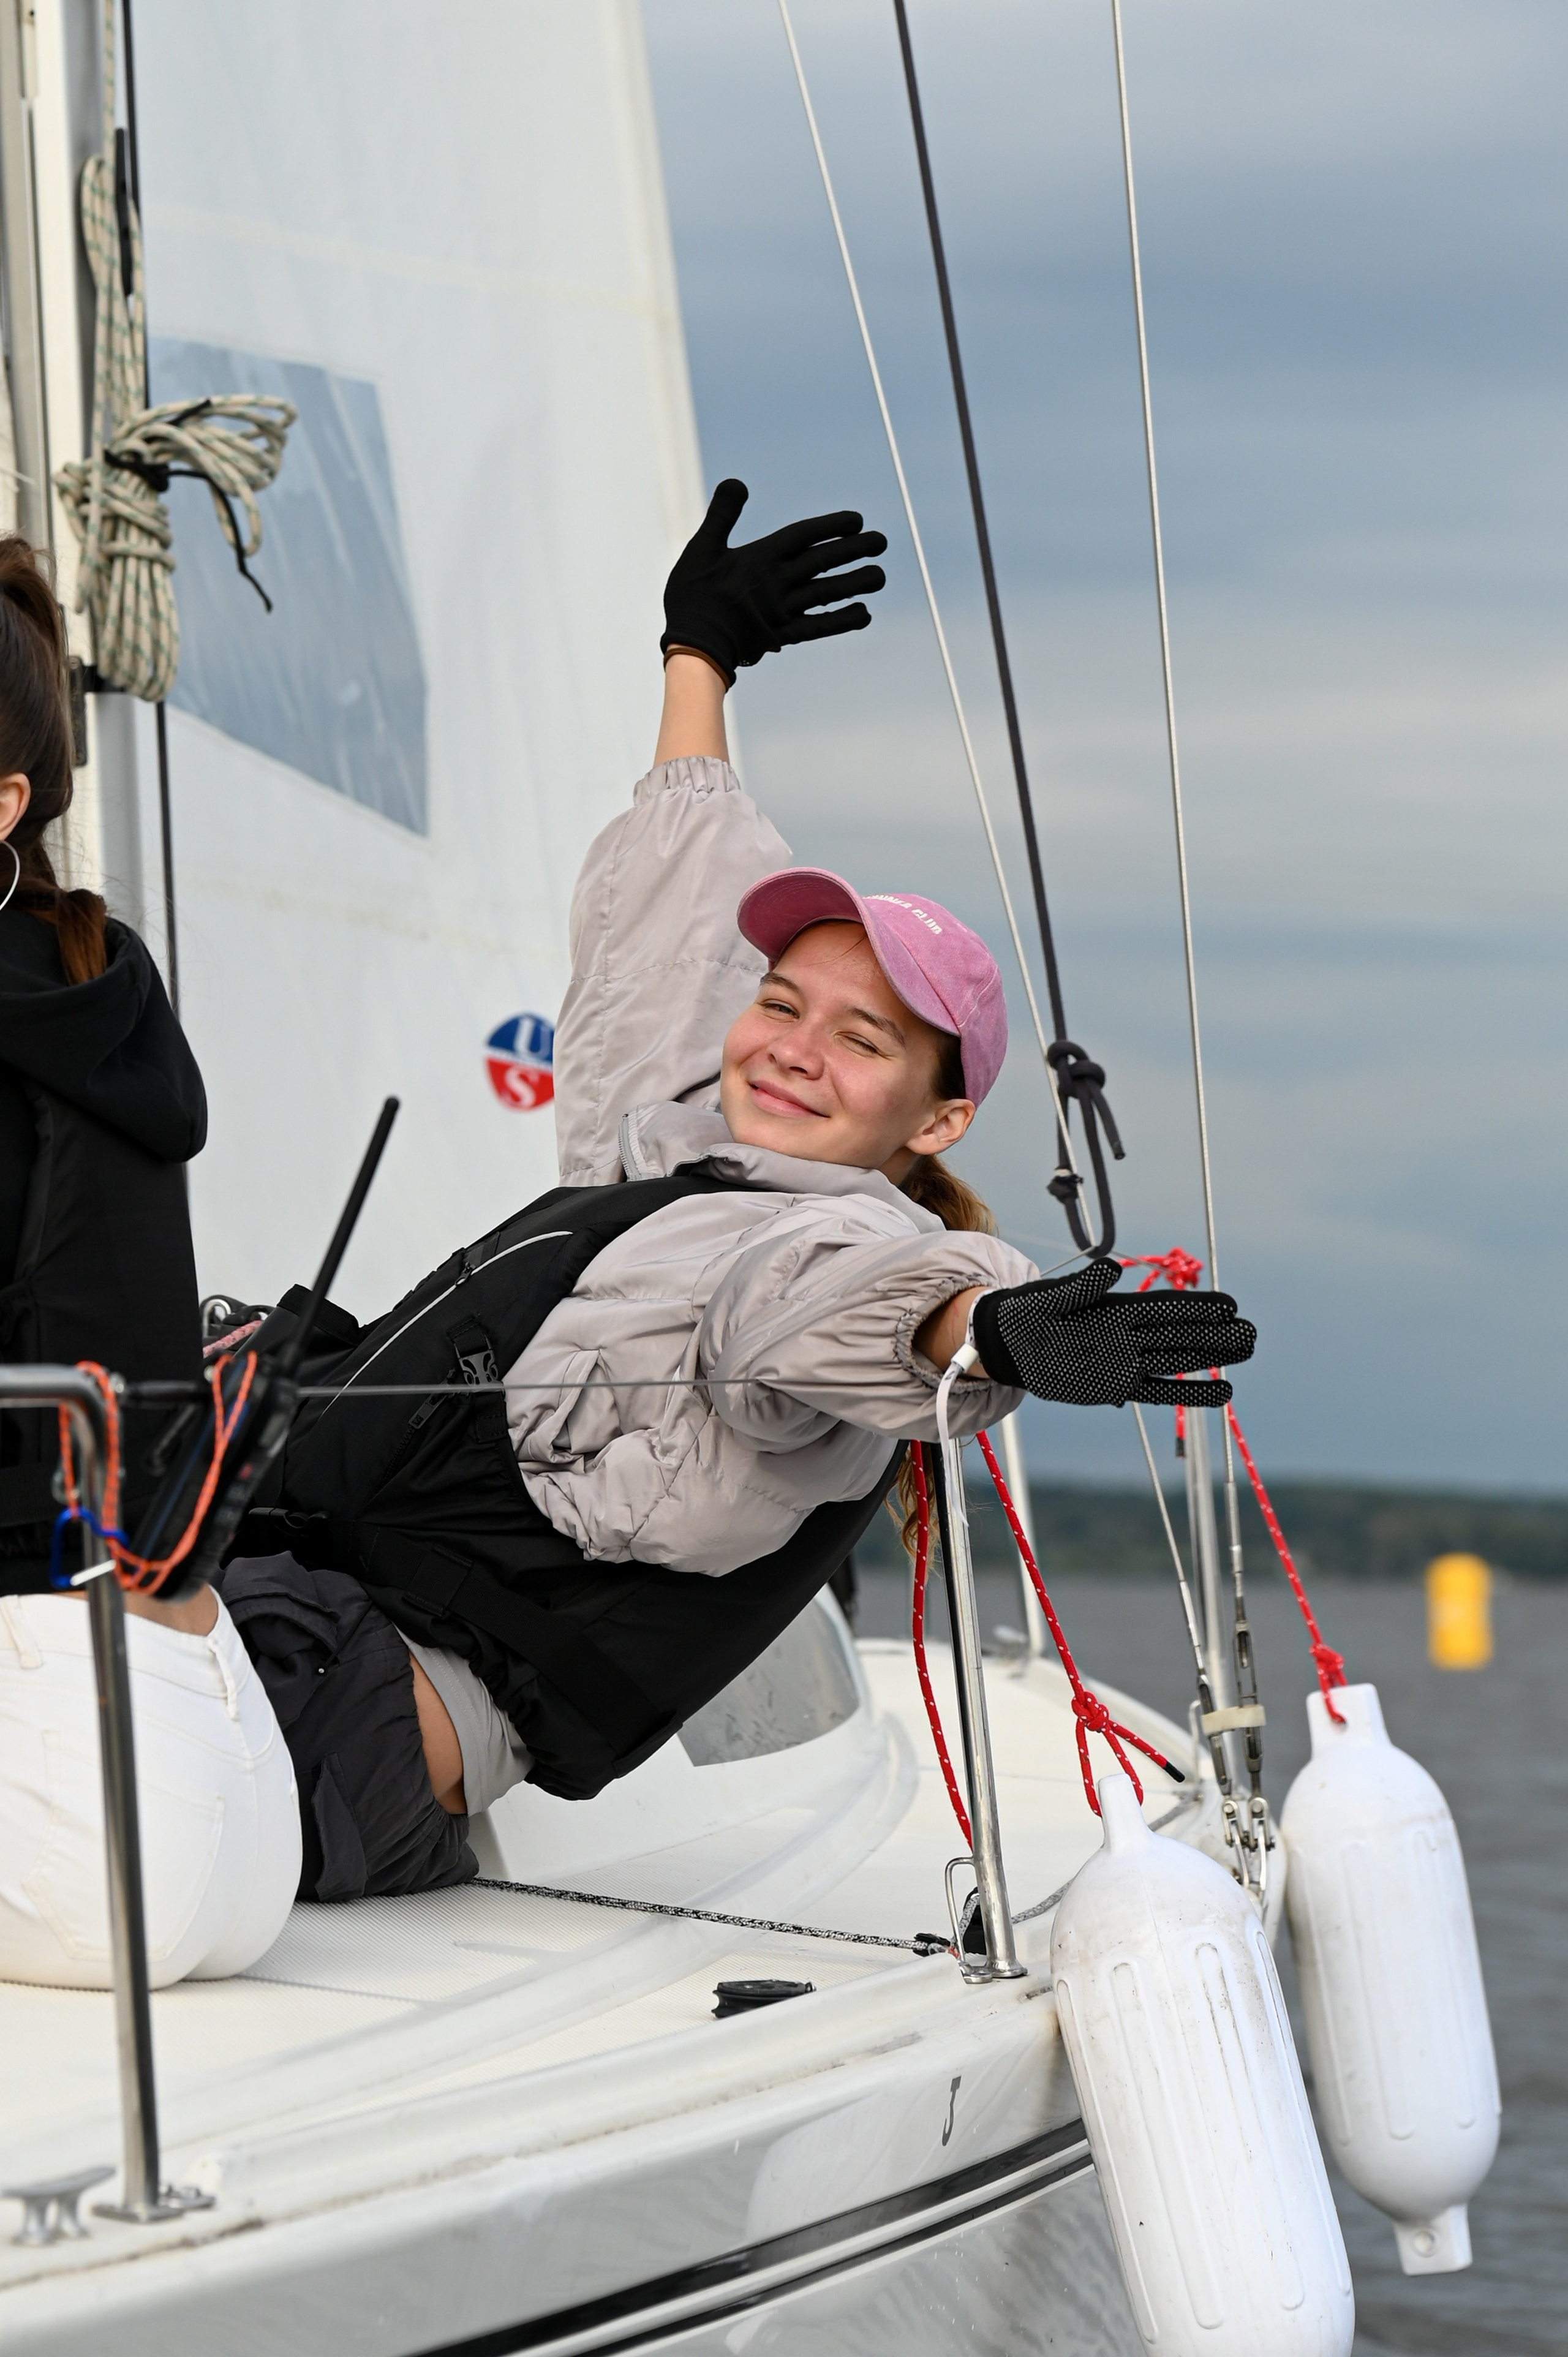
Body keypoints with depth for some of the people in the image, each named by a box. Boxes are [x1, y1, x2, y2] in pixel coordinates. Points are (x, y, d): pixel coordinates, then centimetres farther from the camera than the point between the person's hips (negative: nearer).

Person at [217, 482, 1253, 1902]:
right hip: (272, 1588, 9)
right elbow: (666, 938, 42)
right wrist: (700, 658, 56)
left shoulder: (850, 1239, -2)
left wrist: (992, 1338, -52)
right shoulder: (660, 1146, 24)